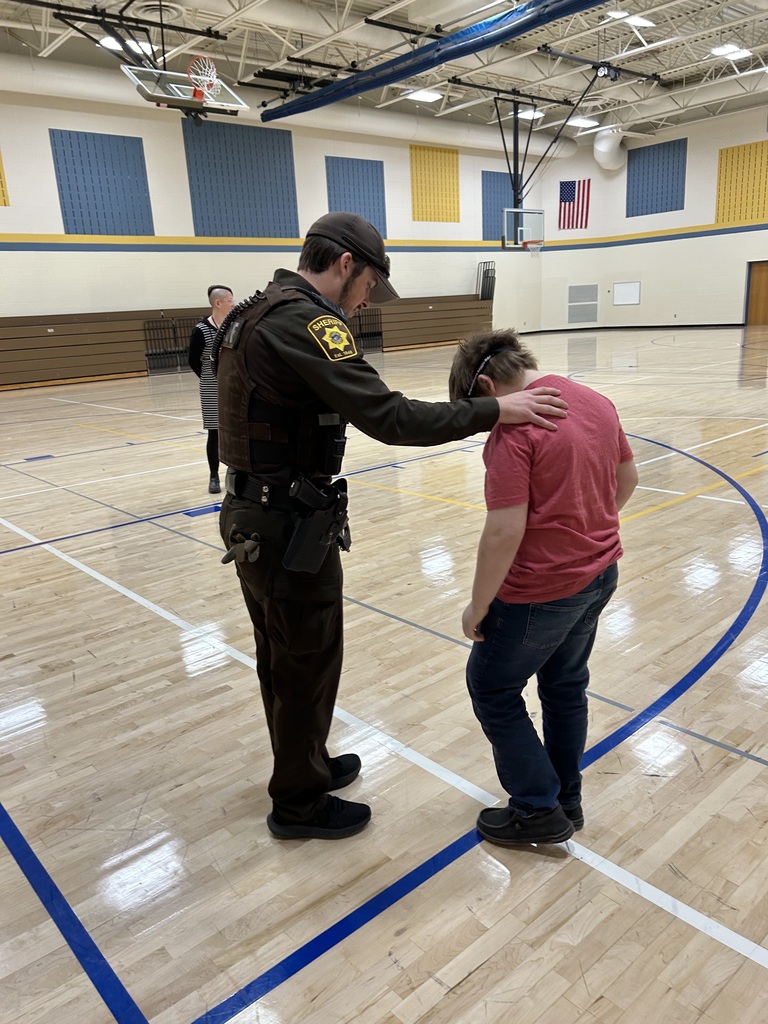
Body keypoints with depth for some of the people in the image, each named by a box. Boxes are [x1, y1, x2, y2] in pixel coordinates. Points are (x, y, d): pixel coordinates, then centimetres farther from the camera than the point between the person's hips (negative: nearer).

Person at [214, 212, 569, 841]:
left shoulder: (255, 316, 12)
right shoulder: (303, 321, -19)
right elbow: (388, 417, -27)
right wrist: (494, 411, -21)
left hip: (254, 518, 10)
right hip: (291, 529, -10)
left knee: (281, 658, 22)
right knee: (309, 665, 7)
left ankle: (303, 765, 42)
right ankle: (299, 803, 26)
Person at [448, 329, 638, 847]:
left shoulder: (512, 430, -22)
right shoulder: (595, 400, 3)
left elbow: (505, 532, -25)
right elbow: (628, 477, 15)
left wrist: (478, 607, -13)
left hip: (543, 590, -8)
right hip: (600, 572, 8)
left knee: (492, 689, 12)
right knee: (566, 686, 22)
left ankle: (538, 810, 20)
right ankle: (567, 800, 37)